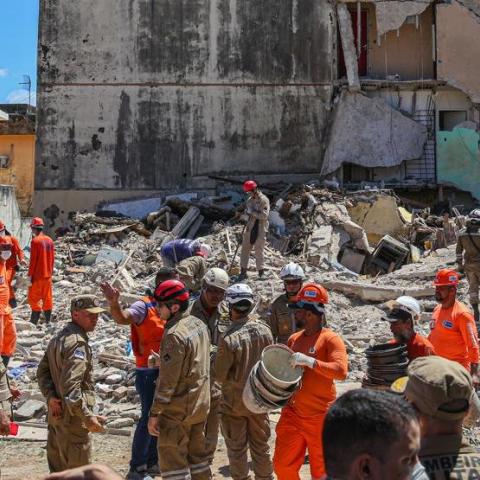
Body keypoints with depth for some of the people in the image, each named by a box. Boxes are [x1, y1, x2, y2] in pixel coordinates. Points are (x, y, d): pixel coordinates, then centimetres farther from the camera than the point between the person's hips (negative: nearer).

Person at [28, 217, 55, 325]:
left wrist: (30, 275, -11)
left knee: (34, 298, -1)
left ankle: (34, 322, -3)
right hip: (48, 275, 7)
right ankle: (48, 320, 16)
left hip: (37, 275, -7)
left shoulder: (35, 241, -15)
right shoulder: (49, 240, 6)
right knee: (47, 297, 12)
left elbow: (33, 260, -16)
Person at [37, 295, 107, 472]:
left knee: (58, 469, 20)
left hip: (56, 413, 10)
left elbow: (42, 371, 11)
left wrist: (50, 396, -2)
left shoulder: (59, 337, 10)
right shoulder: (77, 343, -21)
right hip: (72, 417, -10)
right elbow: (70, 386, -28)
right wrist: (88, 417, -26)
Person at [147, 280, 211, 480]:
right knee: (197, 454, 19)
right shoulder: (199, 325, 4)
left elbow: (168, 380, -22)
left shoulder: (175, 334, -22)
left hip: (178, 410, -8)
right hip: (201, 403, 9)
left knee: (172, 460, 3)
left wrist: (154, 413, -15)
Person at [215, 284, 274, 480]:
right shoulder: (265, 330, -11)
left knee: (237, 449, 12)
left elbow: (219, 376, -18)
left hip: (234, 401, -4)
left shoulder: (229, 339, -26)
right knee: (261, 445, 19)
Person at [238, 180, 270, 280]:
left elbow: (264, 215, -21)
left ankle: (261, 272, 16)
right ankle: (243, 272, 11)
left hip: (260, 230, -7)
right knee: (245, 249, 5)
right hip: (250, 228, 7)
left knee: (258, 251, 0)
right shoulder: (250, 200, 11)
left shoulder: (264, 200, -12)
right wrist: (247, 211, 2)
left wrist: (252, 212, -18)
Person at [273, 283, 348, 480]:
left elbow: (341, 371, -25)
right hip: (292, 414, 6)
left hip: (320, 417, -6)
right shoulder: (294, 339, 9)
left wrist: (310, 361, -30)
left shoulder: (330, 339, -11)